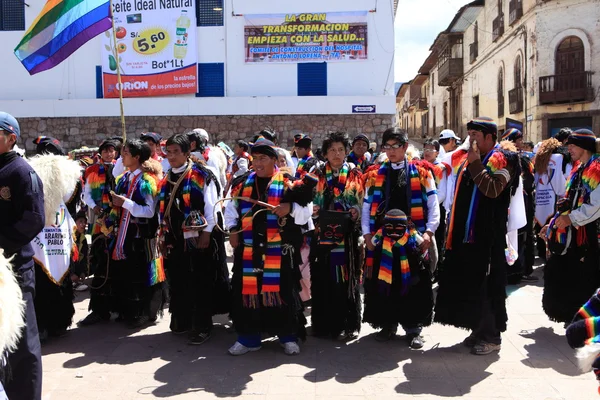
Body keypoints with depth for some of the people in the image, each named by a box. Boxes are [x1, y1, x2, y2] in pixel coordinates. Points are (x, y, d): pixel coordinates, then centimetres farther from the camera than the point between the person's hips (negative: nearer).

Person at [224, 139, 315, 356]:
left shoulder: (287, 182, -1)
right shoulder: (242, 183, 10)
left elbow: (306, 212, -2)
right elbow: (231, 208, 19)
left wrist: (290, 208, -20)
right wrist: (232, 229, 6)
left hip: (279, 249, -3)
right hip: (249, 249, 3)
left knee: (282, 290, 3)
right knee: (248, 290, 6)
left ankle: (288, 336, 18)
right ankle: (248, 338, 19)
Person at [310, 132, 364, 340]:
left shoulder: (355, 174, 7)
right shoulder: (317, 174, 9)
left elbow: (364, 201, 5)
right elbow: (309, 201, 10)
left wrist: (356, 211, -14)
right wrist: (312, 210, -10)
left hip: (347, 235, -1)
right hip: (322, 234, 1)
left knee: (346, 279, 1)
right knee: (322, 280, 4)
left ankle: (347, 324, 11)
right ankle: (324, 323, 15)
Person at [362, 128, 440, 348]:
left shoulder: (421, 172, 4)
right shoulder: (375, 175, 9)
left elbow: (433, 205, 1)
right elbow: (367, 207, 8)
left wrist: (429, 232, -9)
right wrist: (367, 234, -2)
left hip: (413, 237, -1)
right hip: (383, 237, 2)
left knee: (414, 282, 3)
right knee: (384, 280, 6)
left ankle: (413, 327, 14)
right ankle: (388, 324, 21)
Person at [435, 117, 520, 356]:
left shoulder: (500, 160, -8)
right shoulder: (468, 160, 16)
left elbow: (493, 189, -26)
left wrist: (475, 163, -19)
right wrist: (452, 231, 19)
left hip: (487, 236, -8)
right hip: (466, 234, 8)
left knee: (486, 284, -2)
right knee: (468, 282, 12)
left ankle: (491, 336, 9)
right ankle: (479, 330, 25)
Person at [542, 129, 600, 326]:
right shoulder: (579, 170, 18)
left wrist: (571, 218, -19)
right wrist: (554, 223, 17)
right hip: (572, 234, 9)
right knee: (565, 277, 10)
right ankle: (573, 317, 22)